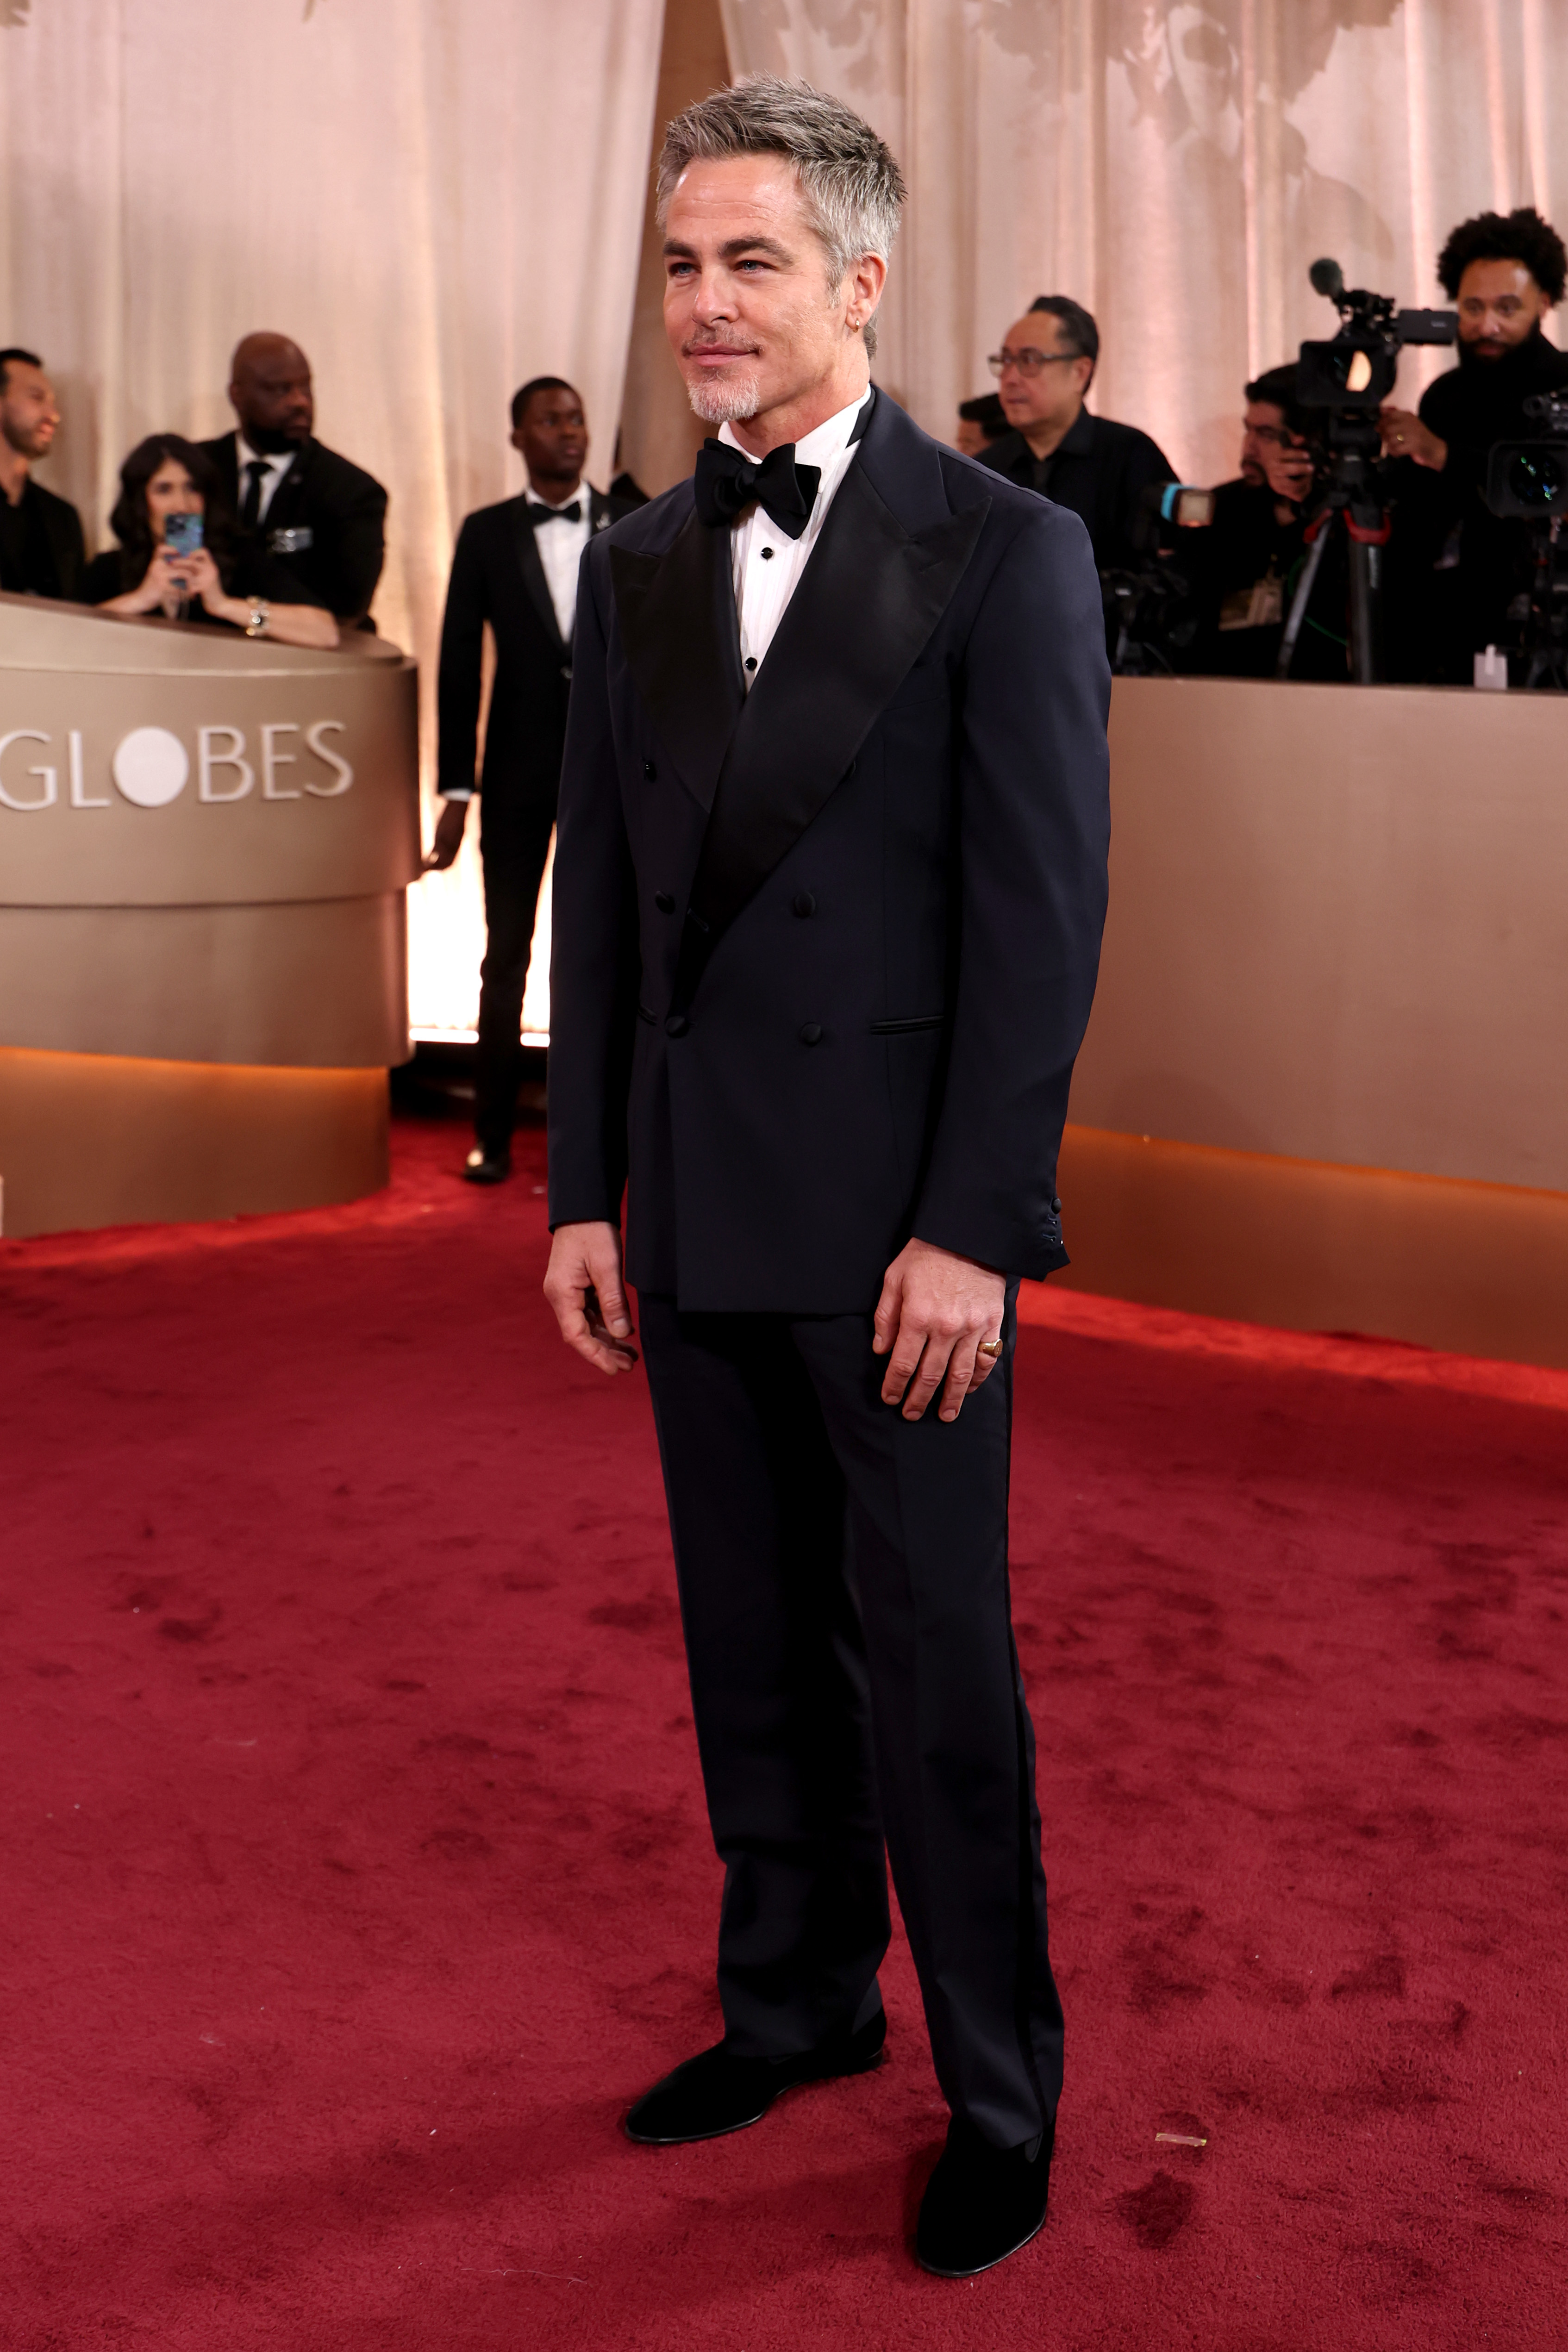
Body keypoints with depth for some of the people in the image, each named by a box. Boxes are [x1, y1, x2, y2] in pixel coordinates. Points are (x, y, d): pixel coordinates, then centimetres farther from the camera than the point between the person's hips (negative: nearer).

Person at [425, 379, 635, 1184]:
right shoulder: (487, 534, 4)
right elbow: (459, 662, 2)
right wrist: (455, 787, -2)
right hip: (519, 770, 0)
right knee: (506, 958, 4)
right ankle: (493, 1134, 11)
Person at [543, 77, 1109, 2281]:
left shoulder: (1003, 552, -6)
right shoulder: (635, 566, 10)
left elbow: (1042, 918, -10)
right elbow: (600, 899, 11)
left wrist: (973, 1227, -15)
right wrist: (584, 1188, 7)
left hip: (895, 1211, -5)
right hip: (694, 1208, 5)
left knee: (931, 1667, 2)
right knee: (751, 1650, 16)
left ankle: (1000, 2093, 19)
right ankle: (798, 1997, 34)